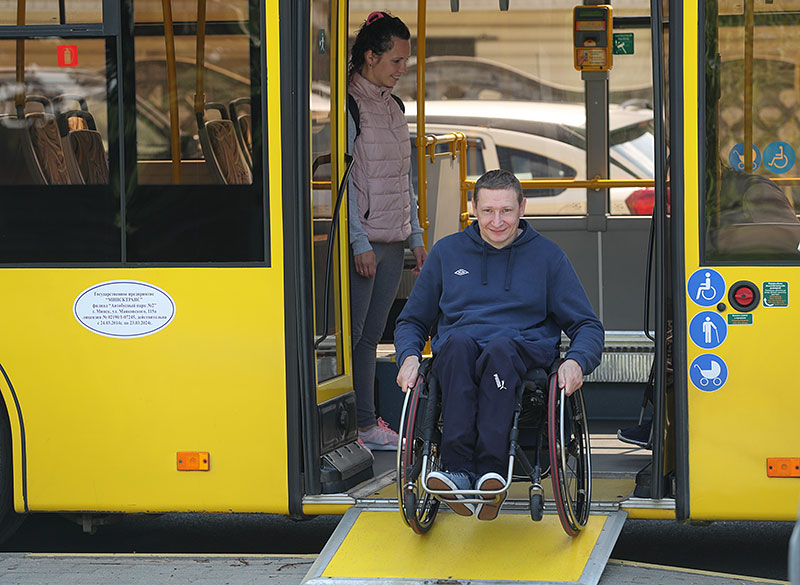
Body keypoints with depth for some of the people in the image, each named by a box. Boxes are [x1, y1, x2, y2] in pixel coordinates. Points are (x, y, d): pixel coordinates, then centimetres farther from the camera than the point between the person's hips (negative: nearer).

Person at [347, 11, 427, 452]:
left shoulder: (393, 107, 15)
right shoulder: (349, 105, -9)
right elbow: (343, 179, -13)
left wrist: (416, 237, 18)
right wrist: (359, 242, -16)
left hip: (393, 243, 7)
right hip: (362, 242, -7)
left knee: (371, 335, 9)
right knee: (350, 335, -5)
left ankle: (368, 423, 11)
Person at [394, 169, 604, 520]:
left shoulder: (547, 256, 15)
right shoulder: (447, 252, 19)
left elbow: (588, 326, 14)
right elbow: (412, 321, 25)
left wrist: (577, 362, -9)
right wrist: (409, 356, 2)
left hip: (524, 353, -1)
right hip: (454, 358, 1)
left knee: (499, 348, -38)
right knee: (459, 341, -36)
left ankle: (490, 472, -50)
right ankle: (458, 469, -48)